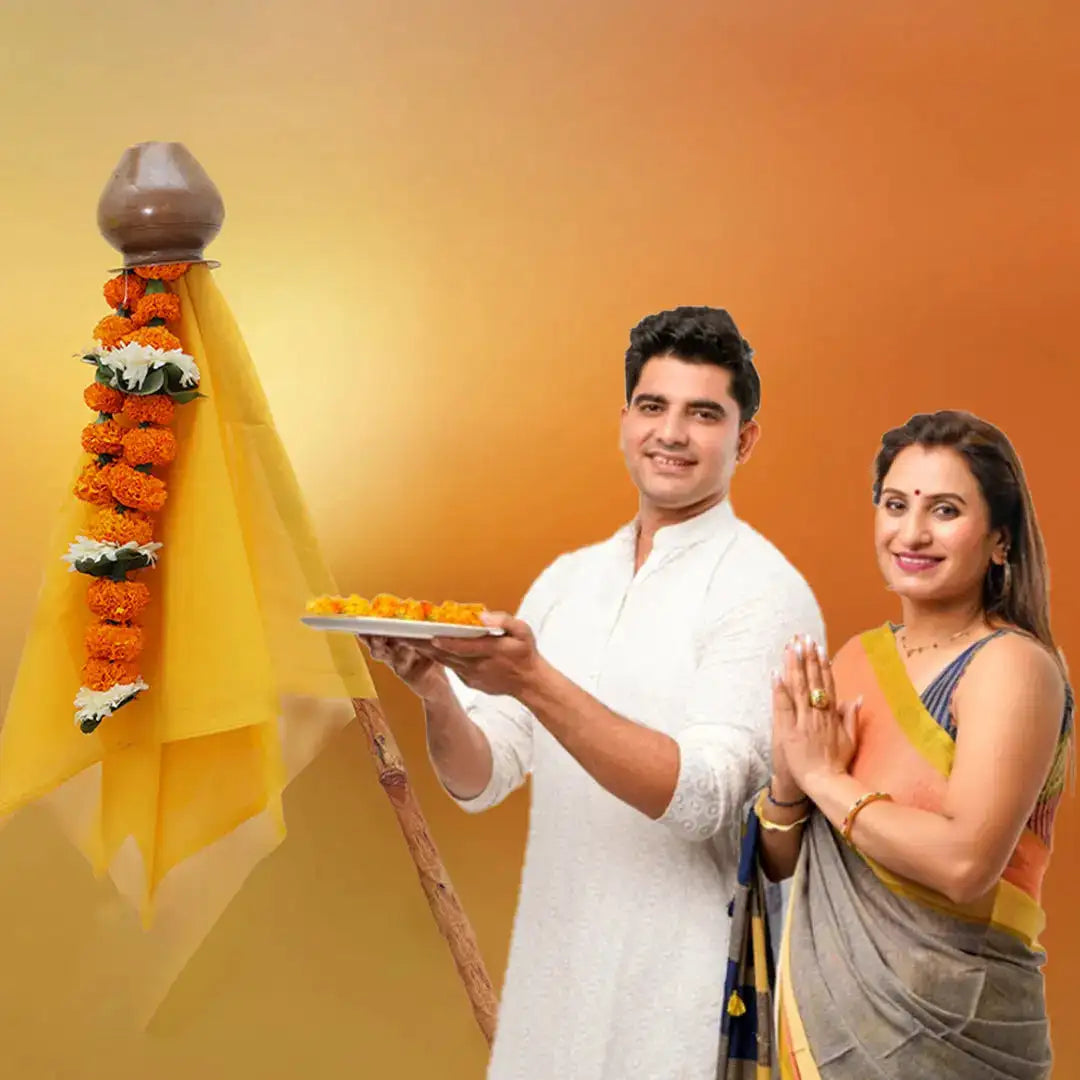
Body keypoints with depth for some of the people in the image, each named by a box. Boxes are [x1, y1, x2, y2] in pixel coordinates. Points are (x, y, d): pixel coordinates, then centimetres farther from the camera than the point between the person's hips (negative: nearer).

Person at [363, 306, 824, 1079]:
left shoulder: (765, 592, -12)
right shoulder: (568, 579, 6)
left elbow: (701, 799, -21)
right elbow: (482, 780, 3)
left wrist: (534, 682, -29)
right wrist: (434, 691, -17)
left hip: (684, 987, -5)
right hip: (552, 966, 5)